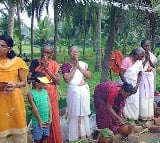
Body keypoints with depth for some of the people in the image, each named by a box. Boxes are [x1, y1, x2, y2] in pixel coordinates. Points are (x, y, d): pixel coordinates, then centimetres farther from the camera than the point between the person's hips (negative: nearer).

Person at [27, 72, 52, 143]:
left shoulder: (45, 91, 5)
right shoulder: (31, 93, -12)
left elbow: (49, 105, 5)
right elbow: (34, 108, -13)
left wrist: (50, 118, 0)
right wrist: (40, 121, -12)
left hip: (46, 121, 5)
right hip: (37, 122, -5)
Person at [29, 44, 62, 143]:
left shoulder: (54, 64, 3)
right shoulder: (35, 62, 1)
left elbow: (58, 81, -6)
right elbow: (29, 77, -9)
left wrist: (47, 68, -12)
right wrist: (41, 66, -13)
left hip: (52, 94, 1)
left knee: (53, 117, 4)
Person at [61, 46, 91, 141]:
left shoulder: (83, 64, 8)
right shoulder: (66, 65, -3)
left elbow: (89, 76, -1)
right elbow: (67, 79, -15)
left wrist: (79, 67, -8)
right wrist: (74, 67, -13)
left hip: (84, 90, 4)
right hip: (73, 91, -3)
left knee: (84, 112, 10)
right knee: (75, 113, 1)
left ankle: (84, 134, 23)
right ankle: (77, 135, 12)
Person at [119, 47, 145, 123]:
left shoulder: (139, 62, 3)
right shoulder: (126, 60, -16)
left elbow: (139, 75, 9)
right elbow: (121, 73, -18)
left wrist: (137, 85, -4)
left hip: (134, 85, 6)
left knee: (135, 102, 6)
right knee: (125, 101, -2)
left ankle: (135, 118, 17)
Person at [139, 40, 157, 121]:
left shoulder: (151, 55, 8)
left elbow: (153, 66, 2)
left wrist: (149, 58, -11)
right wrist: (146, 59, -16)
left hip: (150, 77, 5)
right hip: (142, 77, -5)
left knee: (150, 95, 7)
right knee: (143, 95, -6)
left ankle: (149, 114, 16)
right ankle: (142, 114, 2)